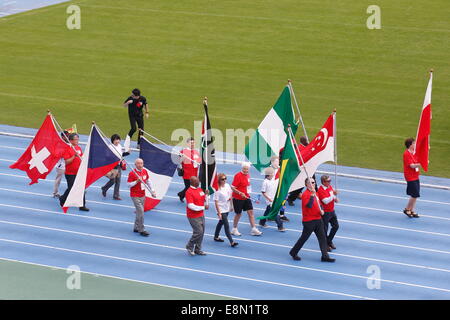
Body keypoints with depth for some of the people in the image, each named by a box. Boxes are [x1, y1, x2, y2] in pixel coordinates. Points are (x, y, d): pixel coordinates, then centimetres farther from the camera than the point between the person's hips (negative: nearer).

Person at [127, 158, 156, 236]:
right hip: (135, 196, -7)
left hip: (142, 195, 7)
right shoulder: (132, 173, -14)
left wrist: (152, 191, 16)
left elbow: (148, 181, 18)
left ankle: (136, 228, 26)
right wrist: (137, 181, -25)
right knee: (141, 211, -13)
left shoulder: (145, 171, 5)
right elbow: (128, 184, -13)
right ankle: (141, 230, -8)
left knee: (139, 212, 13)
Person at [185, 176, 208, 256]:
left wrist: (206, 194, -1)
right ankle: (189, 247, 10)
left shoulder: (200, 189, 9)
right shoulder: (189, 192, -17)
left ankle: (197, 250, 22)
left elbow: (204, 199, 20)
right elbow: (191, 206, -22)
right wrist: (203, 207, -17)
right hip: (193, 217, -8)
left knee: (201, 232, 10)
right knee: (199, 232, -10)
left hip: (201, 215, 8)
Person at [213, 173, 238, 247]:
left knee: (221, 223, 22)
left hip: (227, 209, 7)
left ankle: (216, 237, 39)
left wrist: (231, 206, 16)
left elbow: (230, 196, 14)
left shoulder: (227, 186, -1)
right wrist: (219, 213, -20)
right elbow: (216, 202, -19)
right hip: (221, 210, -7)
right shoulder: (218, 190, -20)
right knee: (226, 225, -9)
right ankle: (231, 242, -10)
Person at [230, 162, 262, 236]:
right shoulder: (238, 176, -17)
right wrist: (240, 193, -28)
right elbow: (233, 187, -19)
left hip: (246, 197, 7)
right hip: (238, 199, -7)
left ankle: (254, 229, 3)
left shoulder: (248, 175, 6)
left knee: (250, 212, 1)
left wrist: (248, 192, 13)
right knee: (238, 214, 5)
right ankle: (234, 229, 23)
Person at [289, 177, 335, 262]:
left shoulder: (314, 192, 11)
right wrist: (312, 195, -35)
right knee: (304, 238, 4)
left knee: (322, 237, 3)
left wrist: (320, 210, 5)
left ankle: (325, 256, 4)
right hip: (309, 221, -8)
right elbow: (309, 205, -29)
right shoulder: (305, 194, -16)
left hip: (318, 219, 8)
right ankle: (293, 252, 21)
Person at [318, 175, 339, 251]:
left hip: (332, 211, 9)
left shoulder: (330, 187, 5)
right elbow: (326, 201, -29)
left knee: (336, 226, 18)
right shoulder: (321, 190, -21)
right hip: (325, 212, -9)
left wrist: (335, 198, 0)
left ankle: (329, 241, 35)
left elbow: (333, 195, 22)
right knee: (325, 229, 3)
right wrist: (333, 195, -34)